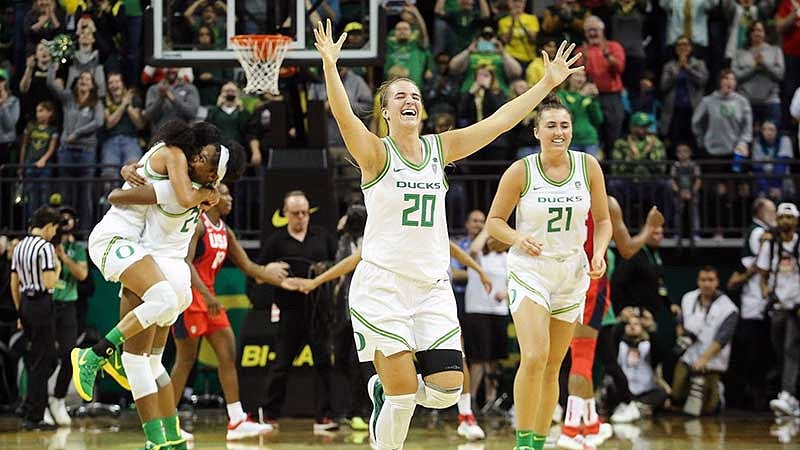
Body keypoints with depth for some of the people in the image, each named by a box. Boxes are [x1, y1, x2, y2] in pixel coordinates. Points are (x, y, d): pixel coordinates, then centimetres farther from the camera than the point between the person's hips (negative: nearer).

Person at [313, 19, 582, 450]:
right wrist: (329, 65, -39)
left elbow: (500, 120, 9)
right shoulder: (376, 153, -6)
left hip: (432, 286, 5)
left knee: (447, 391, -4)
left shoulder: (440, 148, 9)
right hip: (382, 283, -5)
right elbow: (343, 115, -24)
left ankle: (384, 389, 26)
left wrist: (548, 82, 7)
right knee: (403, 396, -11)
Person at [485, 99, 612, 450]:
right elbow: (494, 221, -2)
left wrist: (599, 253, -9)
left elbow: (603, 220, 9)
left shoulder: (588, 167, -1)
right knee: (534, 357, -22)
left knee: (552, 368, 9)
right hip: (530, 272, -4)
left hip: (572, 273, 4)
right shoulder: (521, 171, -9)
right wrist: (518, 239, -21)